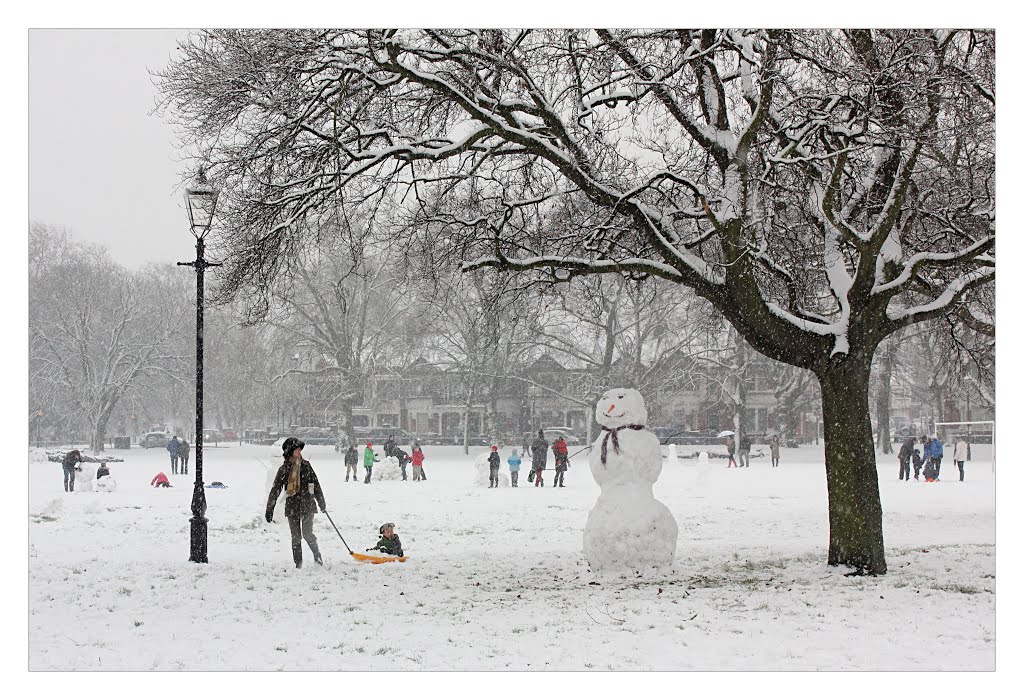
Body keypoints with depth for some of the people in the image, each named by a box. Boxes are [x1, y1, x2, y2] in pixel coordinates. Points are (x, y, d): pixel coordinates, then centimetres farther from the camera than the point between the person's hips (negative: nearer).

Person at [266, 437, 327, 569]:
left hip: (308, 505, 0)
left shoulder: (306, 465, 3)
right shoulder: (284, 469, -2)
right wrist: (269, 509, -4)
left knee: (307, 534, -8)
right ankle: (298, 563, 12)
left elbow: (316, 485, 12)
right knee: (296, 537, 2)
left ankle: (317, 556, 14)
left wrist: (322, 503, 17)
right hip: (292, 506, 0)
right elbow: (275, 489, -1)